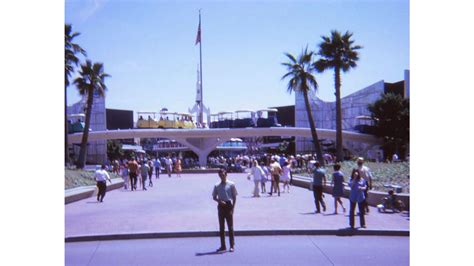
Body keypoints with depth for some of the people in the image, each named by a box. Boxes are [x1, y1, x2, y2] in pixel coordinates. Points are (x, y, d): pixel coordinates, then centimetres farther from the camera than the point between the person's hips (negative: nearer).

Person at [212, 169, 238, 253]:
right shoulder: (217, 186, 6)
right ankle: (223, 246, 15)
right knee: (221, 227, 7)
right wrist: (219, 201, -10)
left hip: (228, 206, -3)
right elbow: (214, 197, 9)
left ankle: (232, 246, 5)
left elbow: (234, 197, 0)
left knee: (230, 227, -1)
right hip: (221, 206, 3)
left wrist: (233, 207, -6)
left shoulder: (231, 184, -2)